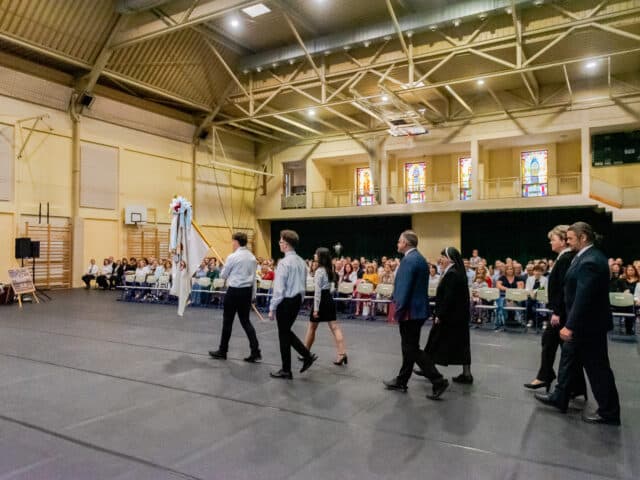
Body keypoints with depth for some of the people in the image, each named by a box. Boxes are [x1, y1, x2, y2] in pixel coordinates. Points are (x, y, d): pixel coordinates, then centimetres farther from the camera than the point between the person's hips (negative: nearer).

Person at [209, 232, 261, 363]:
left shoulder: (232, 257, -12)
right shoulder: (252, 258, 7)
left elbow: (223, 275, -2)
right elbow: (253, 278, 11)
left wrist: (230, 273, 21)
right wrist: (253, 295, 17)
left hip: (234, 291, -6)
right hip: (247, 291, 6)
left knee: (227, 321, 7)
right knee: (245, 321, 11)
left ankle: (222, 351, 19)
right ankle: (255, 352, 2)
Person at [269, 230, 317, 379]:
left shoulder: (284, 262, -18)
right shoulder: (302, 262, 7)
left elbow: (279, 288, -19)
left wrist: (272, 308, -13)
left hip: (285, 301, -8)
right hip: (297, 300, 8)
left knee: (283, 335, 5)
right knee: (287, 331, 23)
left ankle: (286, 370, 17)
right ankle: (307, 355, 16)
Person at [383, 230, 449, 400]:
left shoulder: (409, 260, -18)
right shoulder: (420, 258, 13)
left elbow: (404, 289, -22)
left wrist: (397, 312, -15)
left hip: (410, 311, -10)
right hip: (418, 309, 10)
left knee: (412, 349, -2)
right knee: (409, 348, 16)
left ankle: (438, 381, -1)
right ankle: (401, 381, 26)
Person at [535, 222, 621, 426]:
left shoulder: (590, 261, -24)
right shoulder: (589, 257, 8)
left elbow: (583, 298, -28)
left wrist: (570, 325, -26)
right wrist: (571, 323, 17)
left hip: (589, 324, -10)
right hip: (583, 322, 10)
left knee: (597, 367, 3)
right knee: (569, 358, 17)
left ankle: (609, 412, 17)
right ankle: (559, 397, 29)